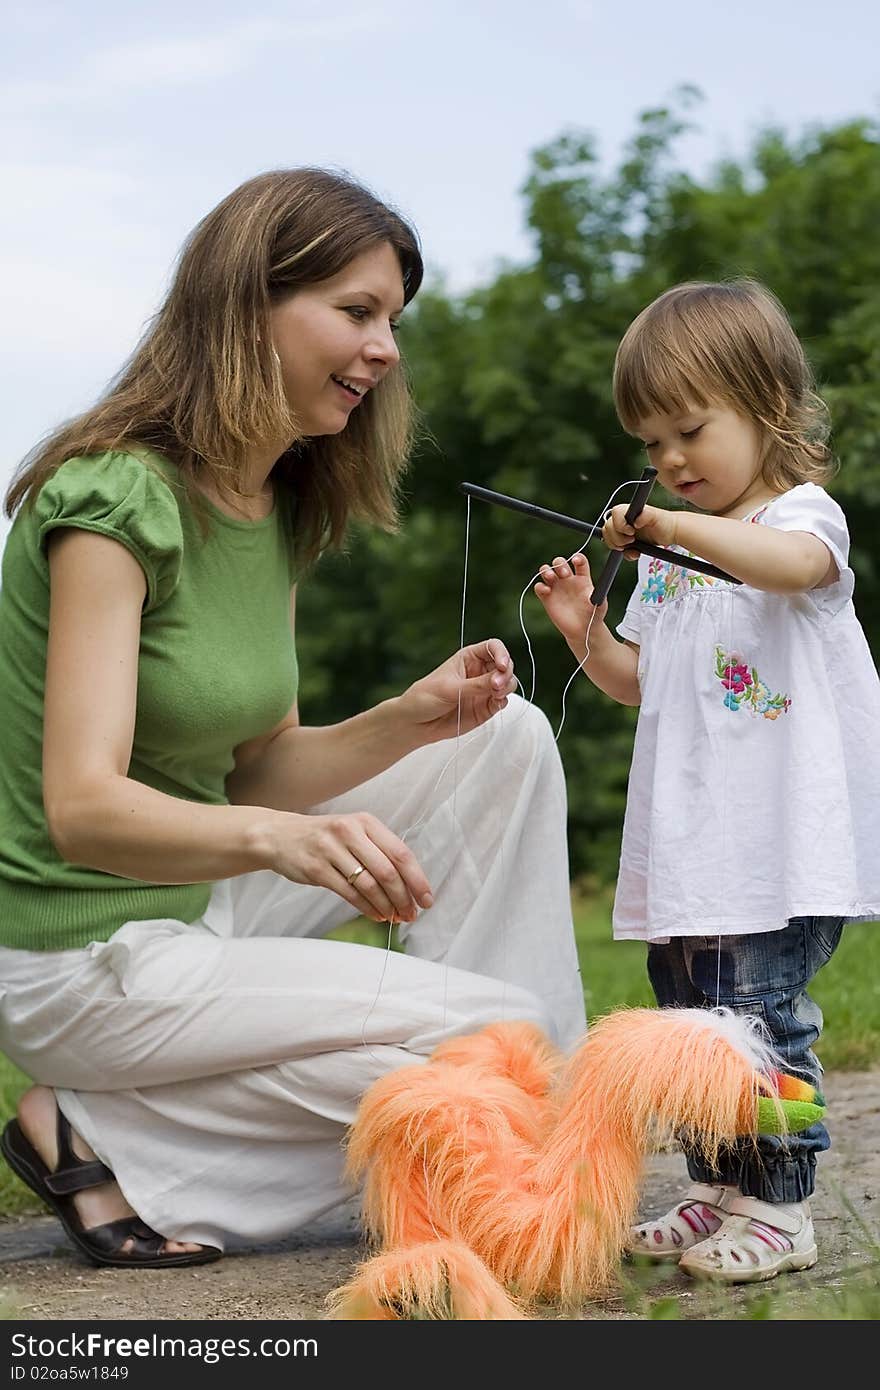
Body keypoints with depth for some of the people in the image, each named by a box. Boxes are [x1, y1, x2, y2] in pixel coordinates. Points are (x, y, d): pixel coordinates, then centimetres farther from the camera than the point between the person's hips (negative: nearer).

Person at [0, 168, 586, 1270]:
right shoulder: (117, 497, -20)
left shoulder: (280, 508, 7)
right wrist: (279, 839, -45)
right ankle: (109, 1142, -8)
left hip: (203, 903, 9)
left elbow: (255, 773, 8)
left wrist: (408, 722, -10)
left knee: (507, 740, 3)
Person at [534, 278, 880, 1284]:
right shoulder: (664, 557, 18)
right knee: (688, 1021, 11)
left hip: (780, 841, -8)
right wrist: (585, 631, 4)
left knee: (759, 1015, -11)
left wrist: (674, 525, -37)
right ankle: (715, 1192, 21)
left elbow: (790, 561, -29)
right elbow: (637, 682, 22)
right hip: (685, 841, 8)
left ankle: (778, 1206, -1)